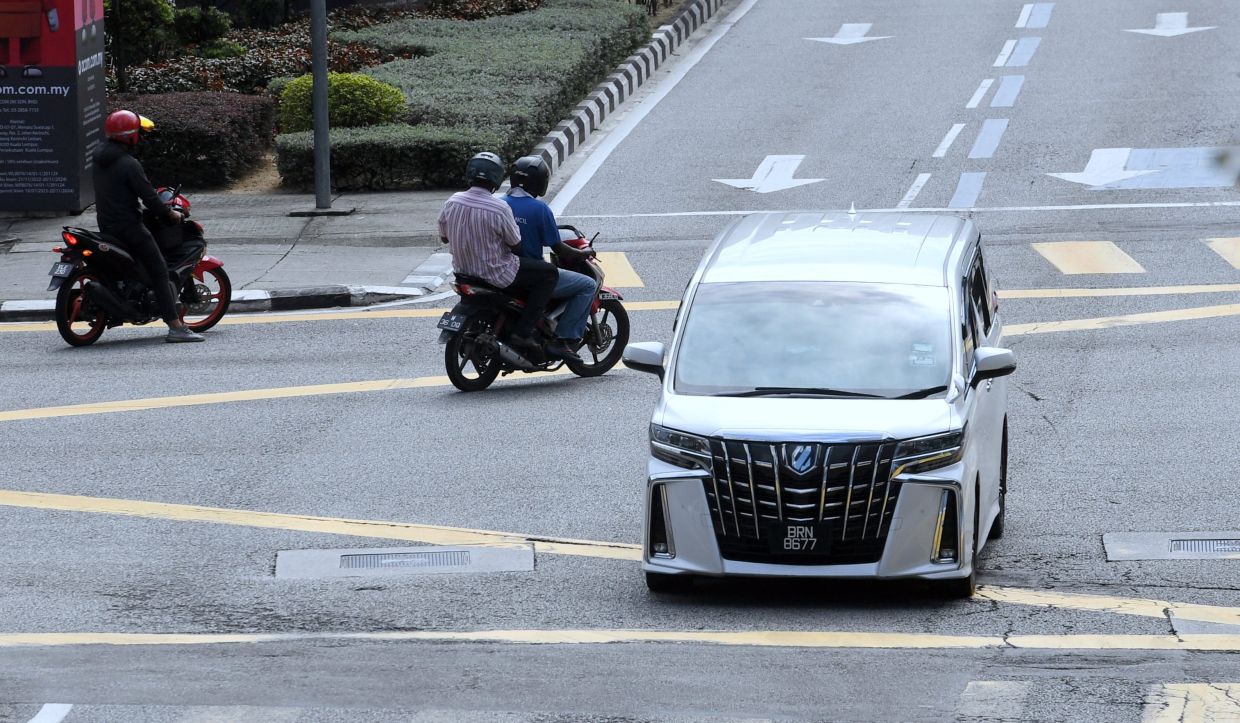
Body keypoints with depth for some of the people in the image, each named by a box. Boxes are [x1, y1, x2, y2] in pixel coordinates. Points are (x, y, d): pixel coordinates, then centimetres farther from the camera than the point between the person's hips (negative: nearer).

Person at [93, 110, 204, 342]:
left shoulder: (99, 160, 7)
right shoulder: (129, 164, -19)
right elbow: (148, 198, -18)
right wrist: (170, 213, -1)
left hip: (105, 225, 9)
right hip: (128, 225, -9)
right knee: (159, 271, -7)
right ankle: (175, 327, -14)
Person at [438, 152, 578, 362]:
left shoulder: (452, 202, -6)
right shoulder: (499, 209, -23)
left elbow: (444, 236, 8)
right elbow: (516, 245, -13)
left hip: (463, 269, 8)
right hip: (495, 272, -8)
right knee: (548, 274, 4)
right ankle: (522, 333, -1)